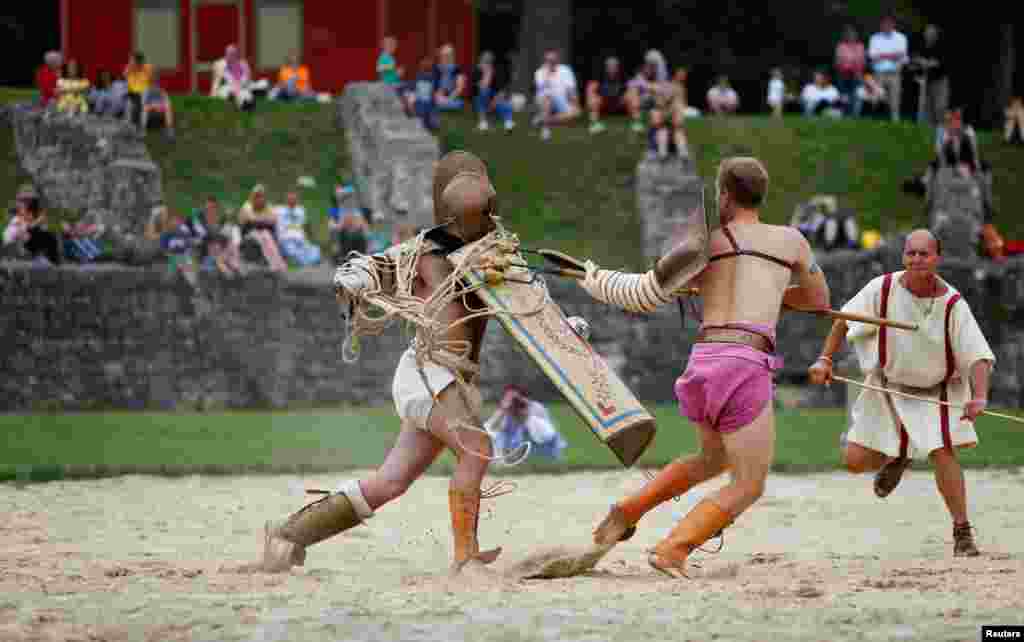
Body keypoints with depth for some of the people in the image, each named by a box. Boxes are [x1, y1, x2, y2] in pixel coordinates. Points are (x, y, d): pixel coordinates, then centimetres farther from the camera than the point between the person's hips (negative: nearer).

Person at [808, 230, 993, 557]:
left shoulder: (953, 304, -22)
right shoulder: (883, 289, -18)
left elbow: (979, 356, -27)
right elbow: (844, 320, -3)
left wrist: (979, 396, -44)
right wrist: (825, 359, -14)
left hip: (936, 391, -3)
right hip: (888, 388, 3)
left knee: (942, 452, -23)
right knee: (855, 461, 0)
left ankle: (963, 533, -10)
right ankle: (898, 457, 35)